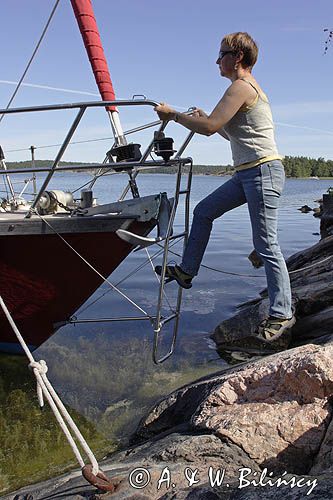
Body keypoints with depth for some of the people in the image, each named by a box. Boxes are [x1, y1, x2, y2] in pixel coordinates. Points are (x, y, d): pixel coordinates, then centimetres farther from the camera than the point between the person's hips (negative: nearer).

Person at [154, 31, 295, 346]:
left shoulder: (241, 87, -11)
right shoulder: (249, 88, 21)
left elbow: (209, 128, -20)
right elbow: (232, 133, 26)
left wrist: (173, 114, -8)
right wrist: (204, 118, 20)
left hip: (263, 170, -10)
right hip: (247, 173, 10)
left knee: (266, 244, -8)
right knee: (203, 211, 14)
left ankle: (282, 315, 0)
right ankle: (187, 271, 23)